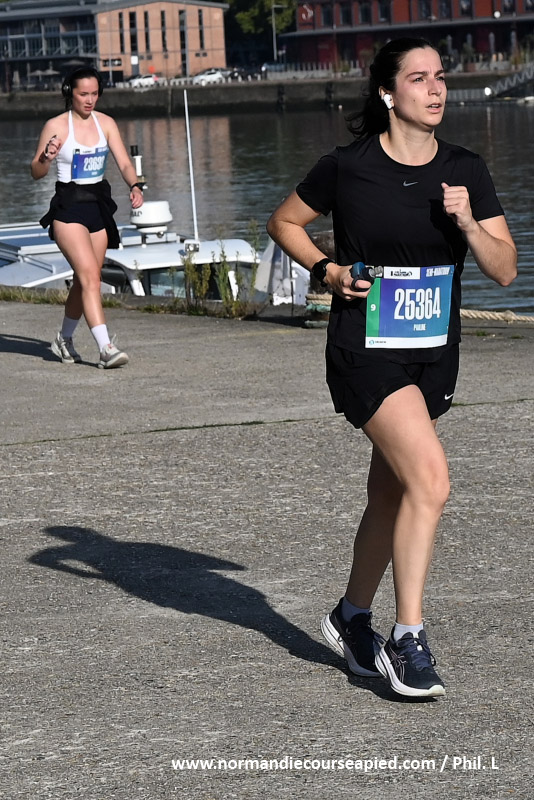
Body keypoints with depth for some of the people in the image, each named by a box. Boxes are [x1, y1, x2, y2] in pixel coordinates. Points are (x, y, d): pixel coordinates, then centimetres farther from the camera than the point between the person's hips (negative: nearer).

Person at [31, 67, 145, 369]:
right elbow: (37, 173, -3)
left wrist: (136, 186, -18)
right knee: (90, 276, -18)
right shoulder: (56, 126, -6)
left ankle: (65, 339, 33)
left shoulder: (106, 123, 5)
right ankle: (106, 348, -25)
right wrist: (47, 157, -24)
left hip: (99, 207, 5)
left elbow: (125, 163, 1)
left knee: (85, 281, 12)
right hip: (68, 208, -5)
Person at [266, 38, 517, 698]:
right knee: (430, 479, -20)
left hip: (434, 353, 5)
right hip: (365, 349, -5)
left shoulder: (466, 172, 1)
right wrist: (328, 270, -7)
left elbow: (505, 271, -1)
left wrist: (468, 223, -17)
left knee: (392, 493, 15)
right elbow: (283, 223, 8)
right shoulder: (348, 167, -8)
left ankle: (351, 617, 36)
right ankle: (407, 640, -13)